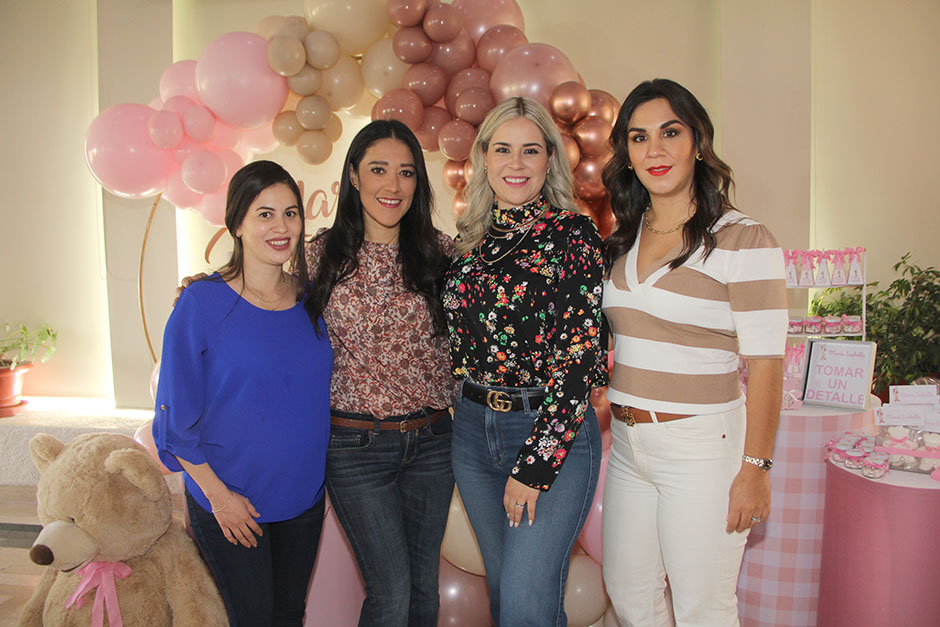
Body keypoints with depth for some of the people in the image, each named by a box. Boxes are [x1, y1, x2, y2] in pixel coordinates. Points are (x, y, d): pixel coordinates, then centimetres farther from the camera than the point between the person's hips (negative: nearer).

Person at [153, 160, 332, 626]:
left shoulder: (311, 298, 1)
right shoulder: (202, 302, -13)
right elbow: (176, 413, -9)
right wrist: (217, 493, -11)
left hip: (305, 496, 4)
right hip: (228, 501, -4)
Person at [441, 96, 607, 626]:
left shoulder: (574, 234, -9)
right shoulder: (471, 240, 7)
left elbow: (579, 355, -14)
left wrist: (534, 467, -15)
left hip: (555, 431, -5)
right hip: (474, 432, 6)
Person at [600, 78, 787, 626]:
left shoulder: (742, 239, -11)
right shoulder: (624, 240, 8)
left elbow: (765, 364, -13)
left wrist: (754, 468, -14)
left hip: (704, 447, -6)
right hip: (628, 445, 6)